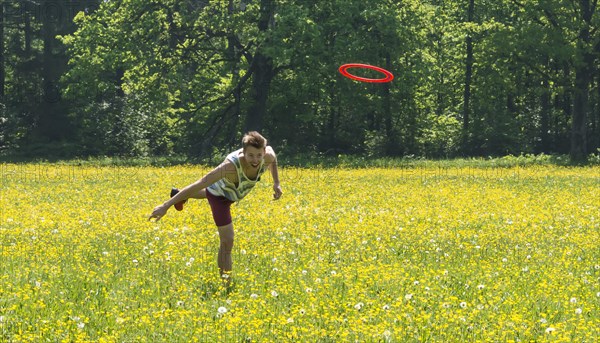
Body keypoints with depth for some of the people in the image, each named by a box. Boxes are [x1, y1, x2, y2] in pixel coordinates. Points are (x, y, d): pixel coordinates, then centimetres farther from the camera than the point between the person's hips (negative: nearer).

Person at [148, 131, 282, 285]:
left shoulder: (268, 156, -33)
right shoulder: (231, 165, -48)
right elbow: (200, 184, -45)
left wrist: (276, 183, -7)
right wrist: (166, 205, -46)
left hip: (236, 192, 6)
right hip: (220, 195, -6)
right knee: (227, 242, -9)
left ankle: (182, 195, 67)